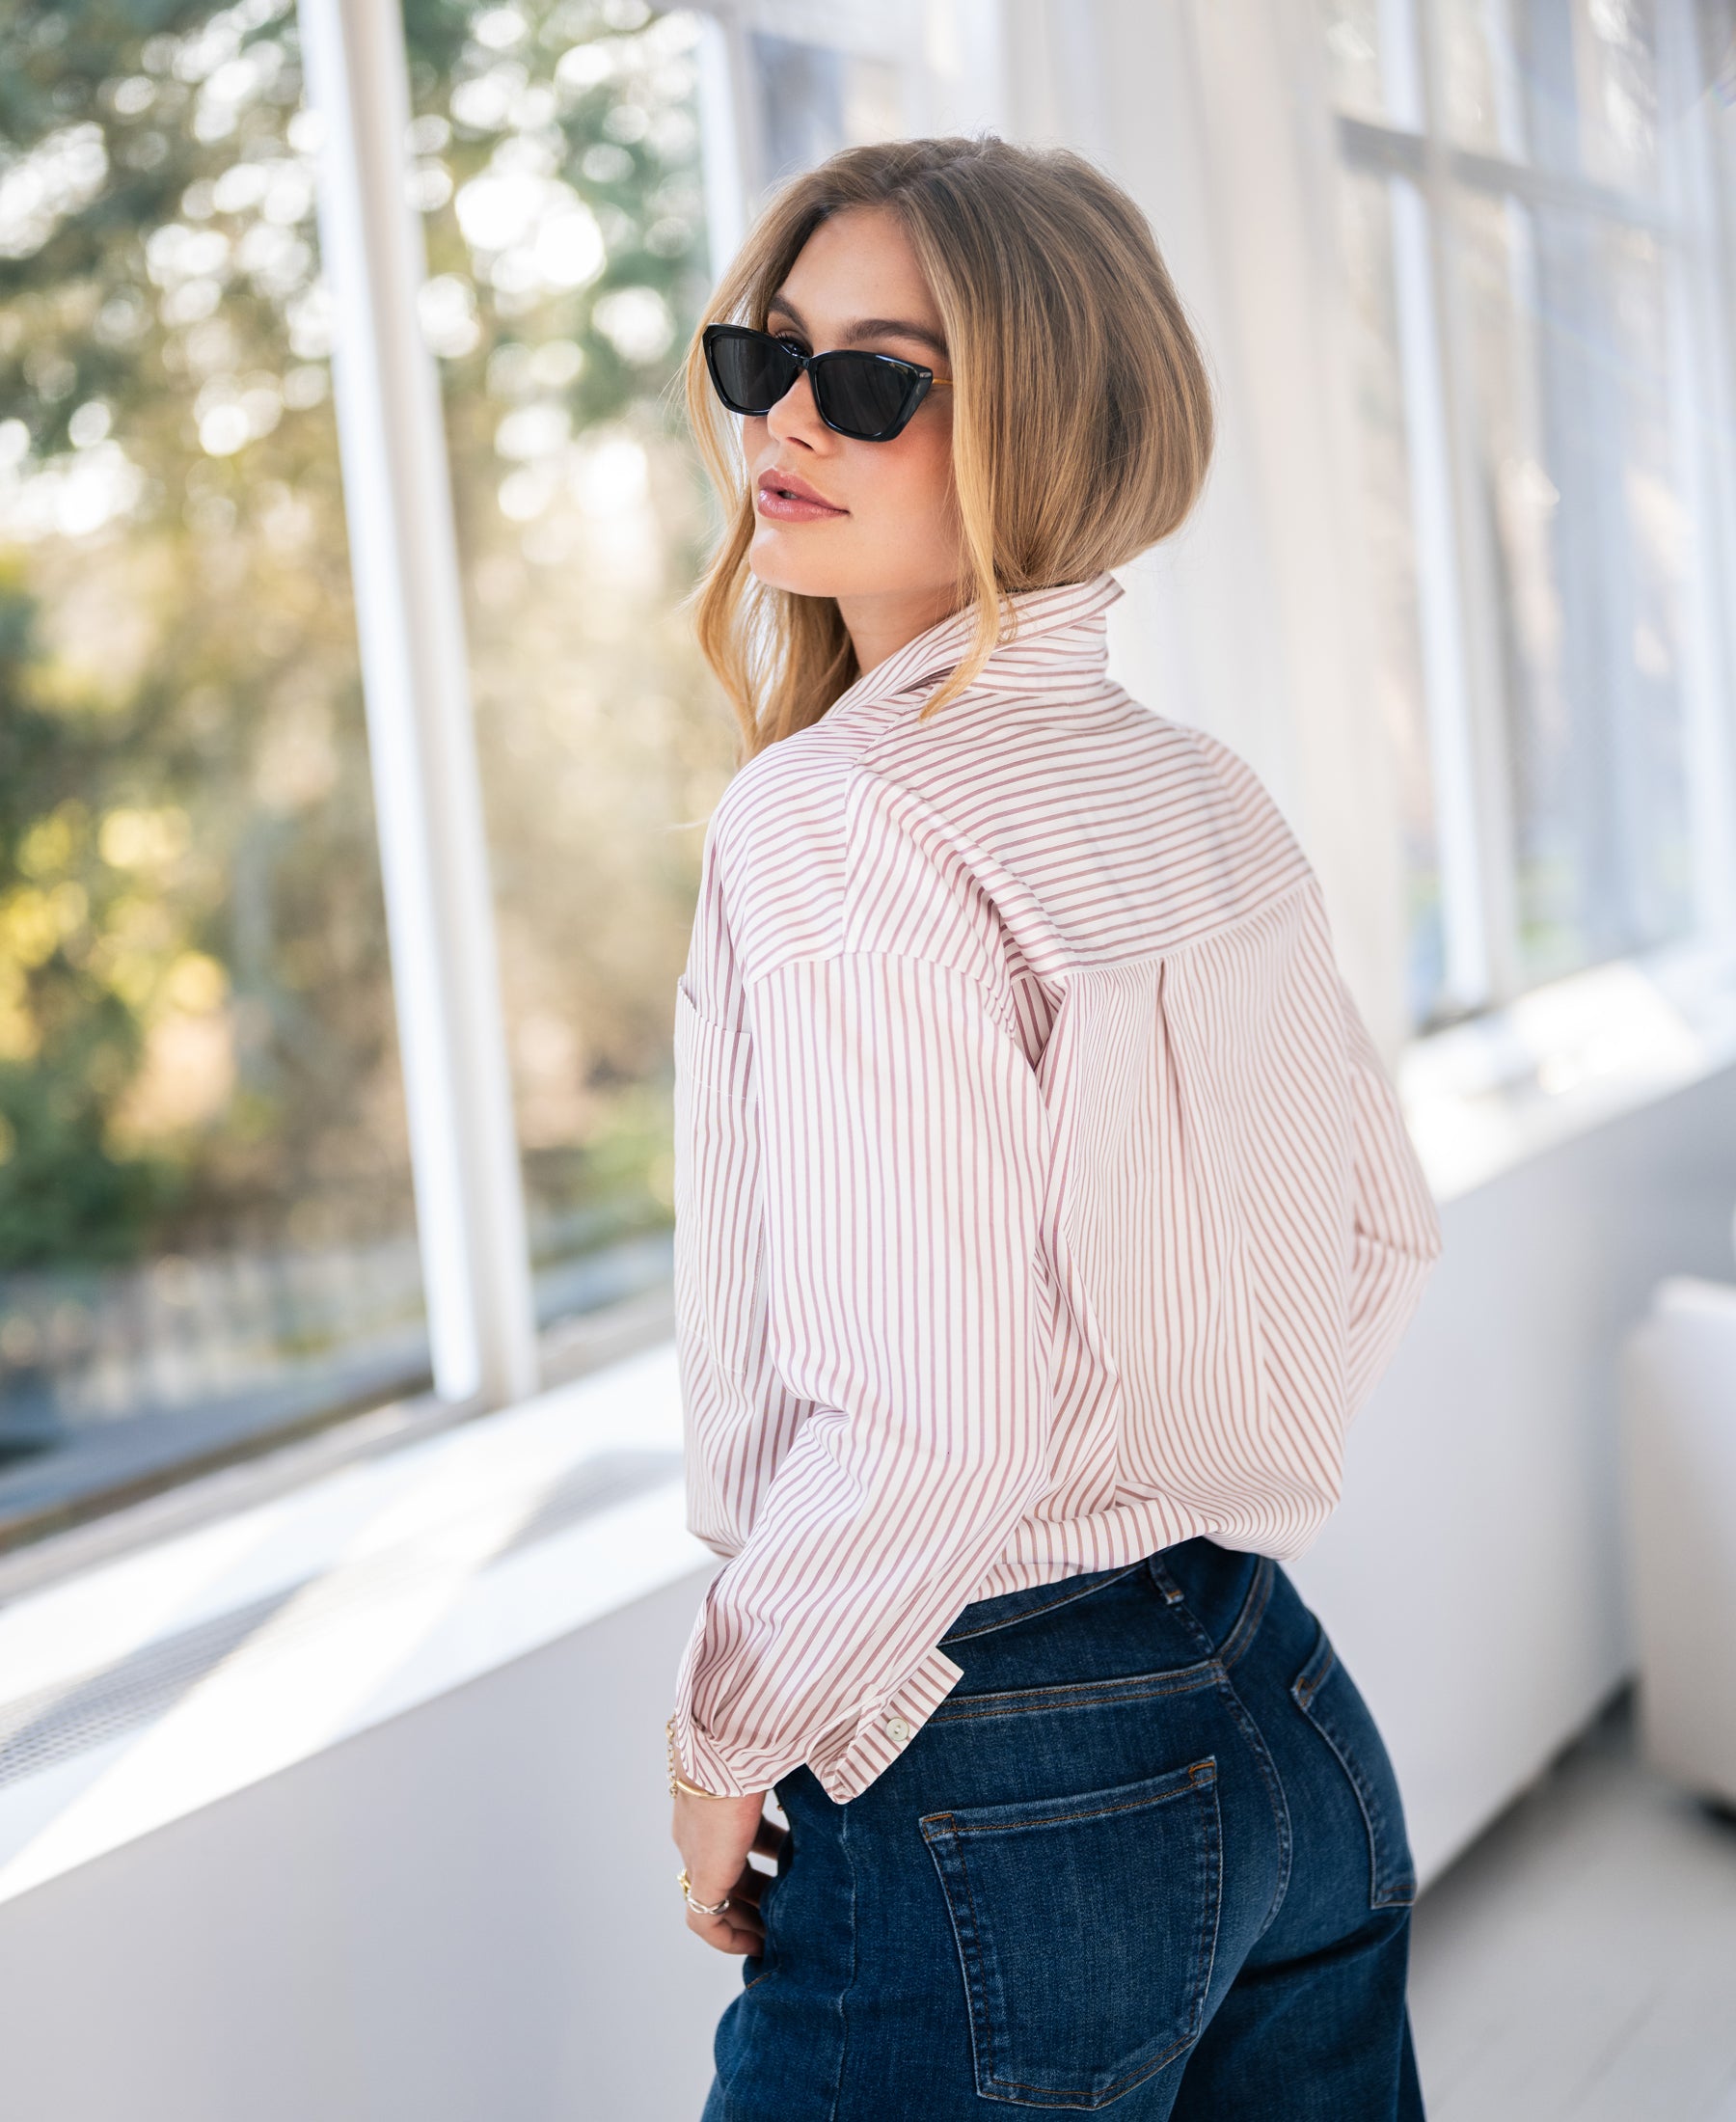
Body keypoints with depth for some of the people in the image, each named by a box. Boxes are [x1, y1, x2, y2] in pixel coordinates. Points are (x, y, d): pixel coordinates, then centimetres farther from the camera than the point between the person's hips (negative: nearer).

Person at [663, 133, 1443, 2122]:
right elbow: (1381, 1237, 16)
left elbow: (928, 1428, -25)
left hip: (996, 1808, -8)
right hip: (1294, 1734, 8)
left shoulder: (840, 818, -19)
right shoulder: (1204, 795, 5)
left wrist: (725, 1737, -11)